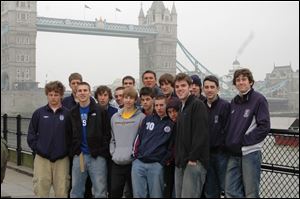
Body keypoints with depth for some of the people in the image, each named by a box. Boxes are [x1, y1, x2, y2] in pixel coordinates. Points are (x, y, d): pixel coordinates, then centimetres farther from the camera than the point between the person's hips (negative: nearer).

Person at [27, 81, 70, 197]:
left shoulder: (67, 114, 0)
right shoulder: (39, 113, 4)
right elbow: (31, 134, 7)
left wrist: (67, 150, -3)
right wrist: (36, 148, -1)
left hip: (62, 159, -1)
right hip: (42, 158, 1)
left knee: (61, 191, 4)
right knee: (41, 190, 4)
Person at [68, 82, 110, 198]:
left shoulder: (100, 111, -1)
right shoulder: (72, 113, 10)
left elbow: (107, 133, -3)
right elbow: (70, 134, 13)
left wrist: (103, 151, -10)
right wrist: (73, 150, 4)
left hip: (97, 156, -3)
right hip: (78, 156, 4)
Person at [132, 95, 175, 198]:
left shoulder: (172, 124, 2)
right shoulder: (148, 119, 12)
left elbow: (172, 145, -1)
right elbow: (138, 137, 12)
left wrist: (164, 161, -5)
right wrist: (135, 154, 4)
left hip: (157, 165, -3)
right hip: (138, 163, 3)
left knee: (156, 195, 3)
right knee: (138, 194, 4)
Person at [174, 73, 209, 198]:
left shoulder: (197, 105, -9)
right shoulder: (182, 108, 19)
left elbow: (201, 133, -18)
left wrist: (193, 158, -20)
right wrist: (177, 158, 13)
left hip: (194, 162, -9)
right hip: (180, 163, 9)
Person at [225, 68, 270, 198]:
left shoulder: (259, 100, -5)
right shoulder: (234, 102, 14)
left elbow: (264, 127, -11)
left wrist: (244, 141, -14)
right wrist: (228, 142, 3)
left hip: (250, 152, -6)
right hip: (233, 154, 6)